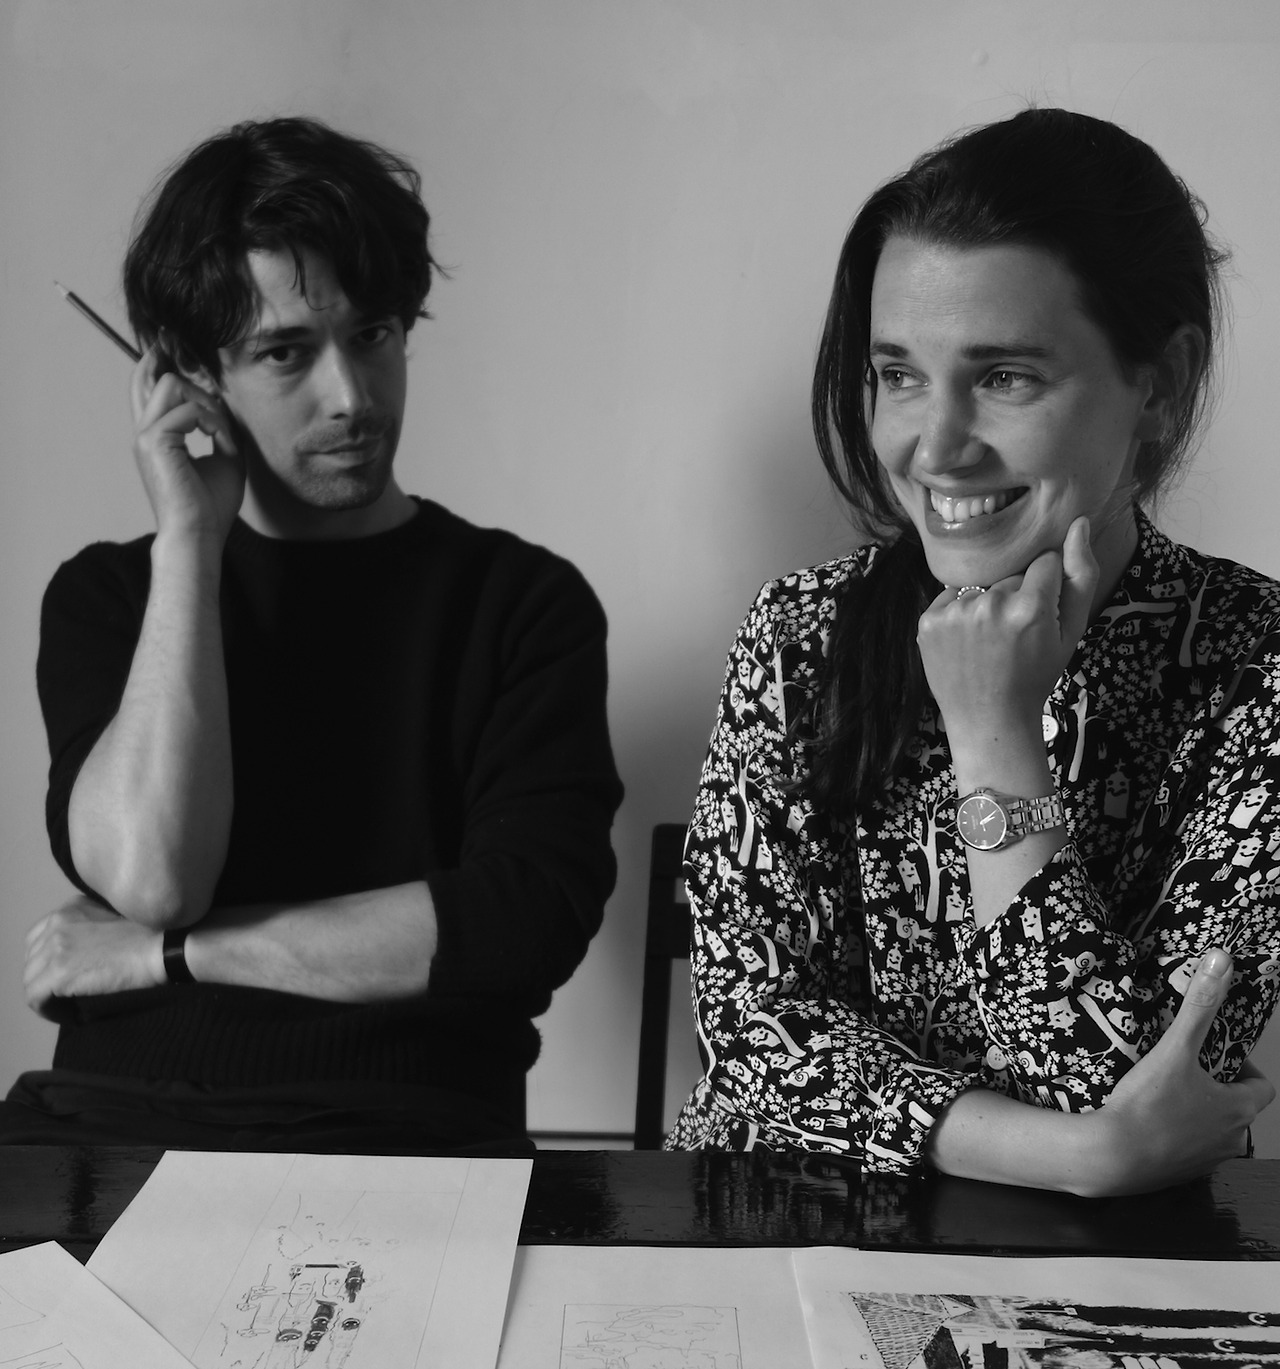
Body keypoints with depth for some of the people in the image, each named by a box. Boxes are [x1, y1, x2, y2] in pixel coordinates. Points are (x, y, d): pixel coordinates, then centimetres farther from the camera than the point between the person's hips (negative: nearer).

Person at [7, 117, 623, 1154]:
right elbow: (149, 872, -7)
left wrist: (163, 953, -6)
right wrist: (190, 538, -4)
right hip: (110, 1122, 2)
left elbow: (526, 924, -10)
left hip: (407, 1141, -1)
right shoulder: (107, 595, 11)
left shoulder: (524, 600, 4)